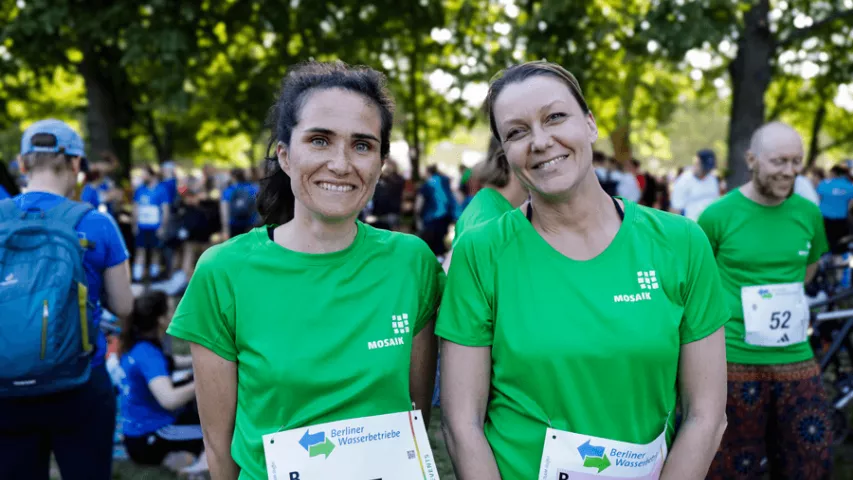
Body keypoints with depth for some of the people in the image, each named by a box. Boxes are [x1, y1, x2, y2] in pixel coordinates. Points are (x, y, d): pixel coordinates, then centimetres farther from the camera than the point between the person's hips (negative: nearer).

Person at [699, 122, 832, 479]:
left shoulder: (809, 214, 1)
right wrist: (733, 309, 5)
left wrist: (780, 301, 12)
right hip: (735, 359, -3)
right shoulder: (718, 215, -11)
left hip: (796, 359, 4)